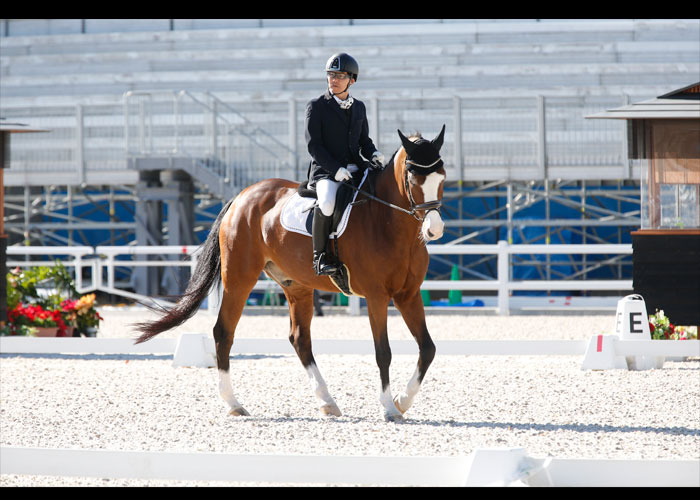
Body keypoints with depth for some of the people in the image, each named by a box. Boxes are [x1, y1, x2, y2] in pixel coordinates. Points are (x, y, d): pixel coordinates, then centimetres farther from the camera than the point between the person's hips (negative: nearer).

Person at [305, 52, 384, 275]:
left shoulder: (359, 107, 15)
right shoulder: (316, 106, -1)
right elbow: (314, 145, -7)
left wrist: (374, 155, -4)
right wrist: (336, 170, -19)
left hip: (355, 168, 5)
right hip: (325, 172, -5)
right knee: (327, 202, -37)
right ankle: (320, 255, -22)